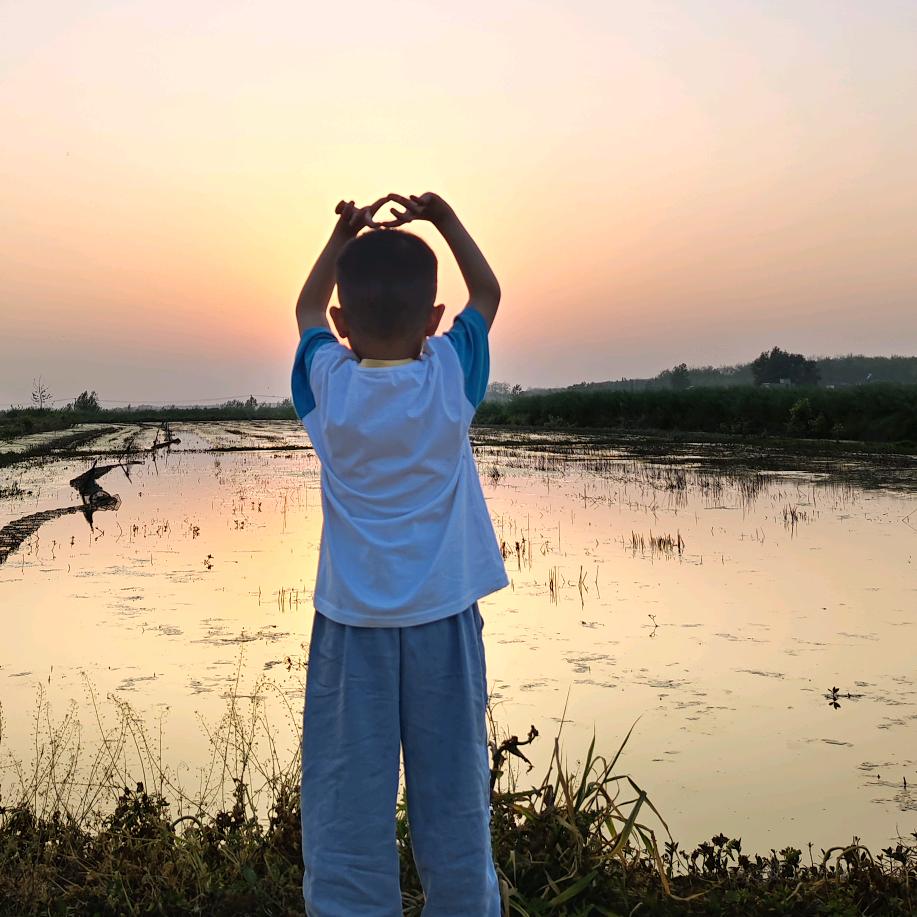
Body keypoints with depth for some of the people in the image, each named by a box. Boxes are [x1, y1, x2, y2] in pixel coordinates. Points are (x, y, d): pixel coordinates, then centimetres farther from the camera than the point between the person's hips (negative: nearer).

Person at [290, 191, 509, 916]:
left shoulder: (329, 383, -4)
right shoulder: (449, 376, -5)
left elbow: (309, 308, 17)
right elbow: (488, 293, 13)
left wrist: (344, 237, 23)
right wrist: (442, 218, 17)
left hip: (352, 620, 0)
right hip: (443, 614, 0)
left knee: (348, 800, 5)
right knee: (452, 795, 10)